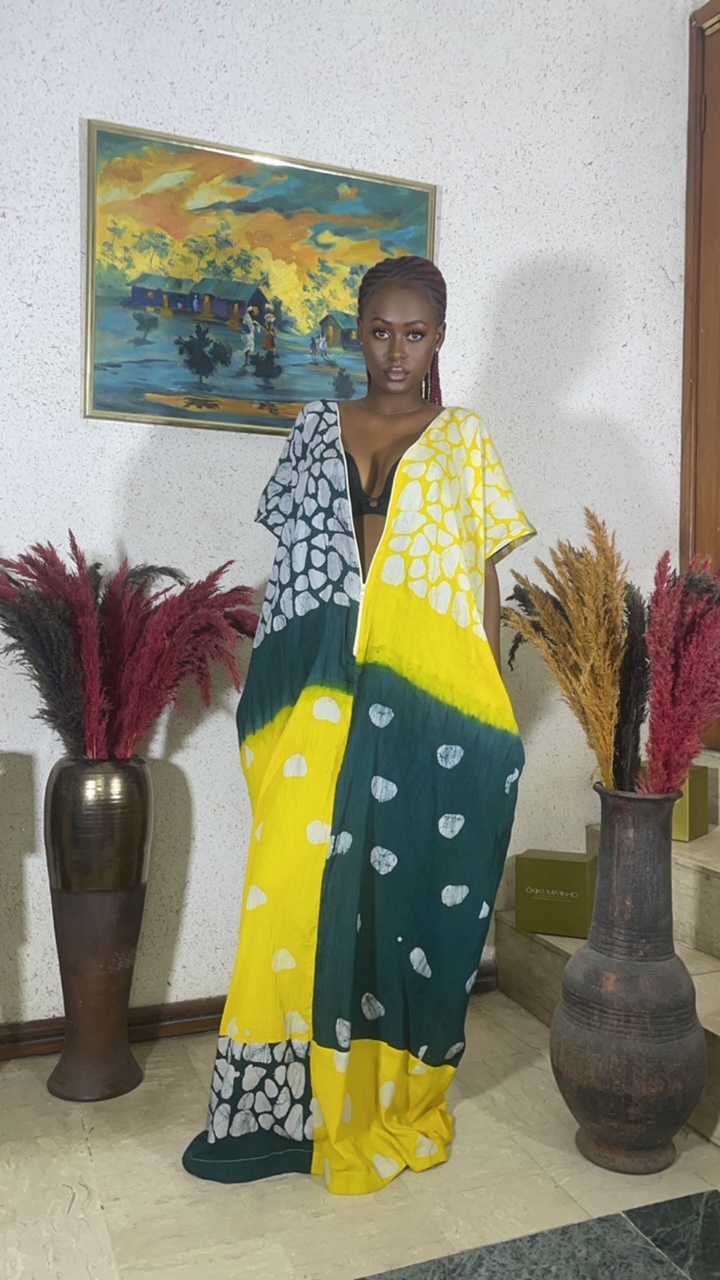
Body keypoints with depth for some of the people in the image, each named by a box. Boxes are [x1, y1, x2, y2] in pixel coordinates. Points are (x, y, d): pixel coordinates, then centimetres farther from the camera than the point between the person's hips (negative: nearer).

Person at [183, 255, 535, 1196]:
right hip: (325, 697, 1)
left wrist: (488, 705, 2)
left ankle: (394, 1104, 24)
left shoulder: (466, 441, 9)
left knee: (409, 893, 5)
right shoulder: (317, 431, 12)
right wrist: (284, 695, 4)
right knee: (303, 888, 0)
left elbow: (486, 577, 7)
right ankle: (287, 1108, 16)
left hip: (430, 702, -1)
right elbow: (294, 567, 11)